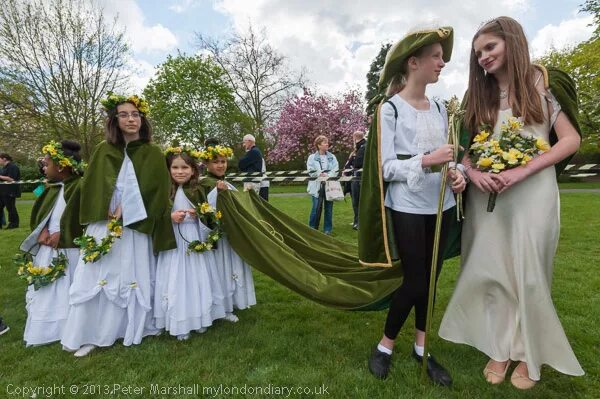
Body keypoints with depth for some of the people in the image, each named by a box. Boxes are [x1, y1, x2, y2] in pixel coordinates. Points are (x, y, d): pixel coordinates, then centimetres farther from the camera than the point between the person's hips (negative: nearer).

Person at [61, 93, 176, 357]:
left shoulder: (153, 154, 0)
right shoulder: (104, 151, 7)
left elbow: (156, 193, -5)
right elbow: (90, 188, 6)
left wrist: (126, 211, -11)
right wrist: (108, 213, -7)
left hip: (136, 228, -2)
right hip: (103, 226, 2)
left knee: (132, 278, 5)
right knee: (96, 279, 2)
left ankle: (131, 329, 21)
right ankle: (90, 335, 15)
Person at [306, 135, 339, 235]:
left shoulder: (332, 157, 10)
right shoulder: (312, 157, 2)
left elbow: (335, 171, 0)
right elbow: (311, 172, -7)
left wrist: (326, 176, -14)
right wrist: (322, 175, -12)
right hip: (317, 186, -3)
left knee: (329, 208, 5)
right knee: (316, 208, -2)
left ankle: (327, 229, 15)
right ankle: (312, 228, 13)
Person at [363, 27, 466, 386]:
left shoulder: (439, 109, 11)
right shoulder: (390, 109, -6)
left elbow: (445, 157, 13)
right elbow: (385, 167, -12)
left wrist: (457, 174, -7)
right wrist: (427, 161, -22)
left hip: (441, 205, 6)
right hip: (408, 207, -6)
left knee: (430, 279, 12)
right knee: (415, 281, -1)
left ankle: (422, 347, 30)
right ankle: (385, 345, 22)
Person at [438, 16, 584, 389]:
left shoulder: (542, 83, 2)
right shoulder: (480, 96, 12)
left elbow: (571, 140, -2)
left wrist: (522, 170, -16)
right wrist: (474, 173, -11)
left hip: (532, 194, -3)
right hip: (487, 197, 3)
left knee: (528, 273, 4)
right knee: (491, 271, 5)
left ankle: (529, 354, 24)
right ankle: (500, 348, 22)